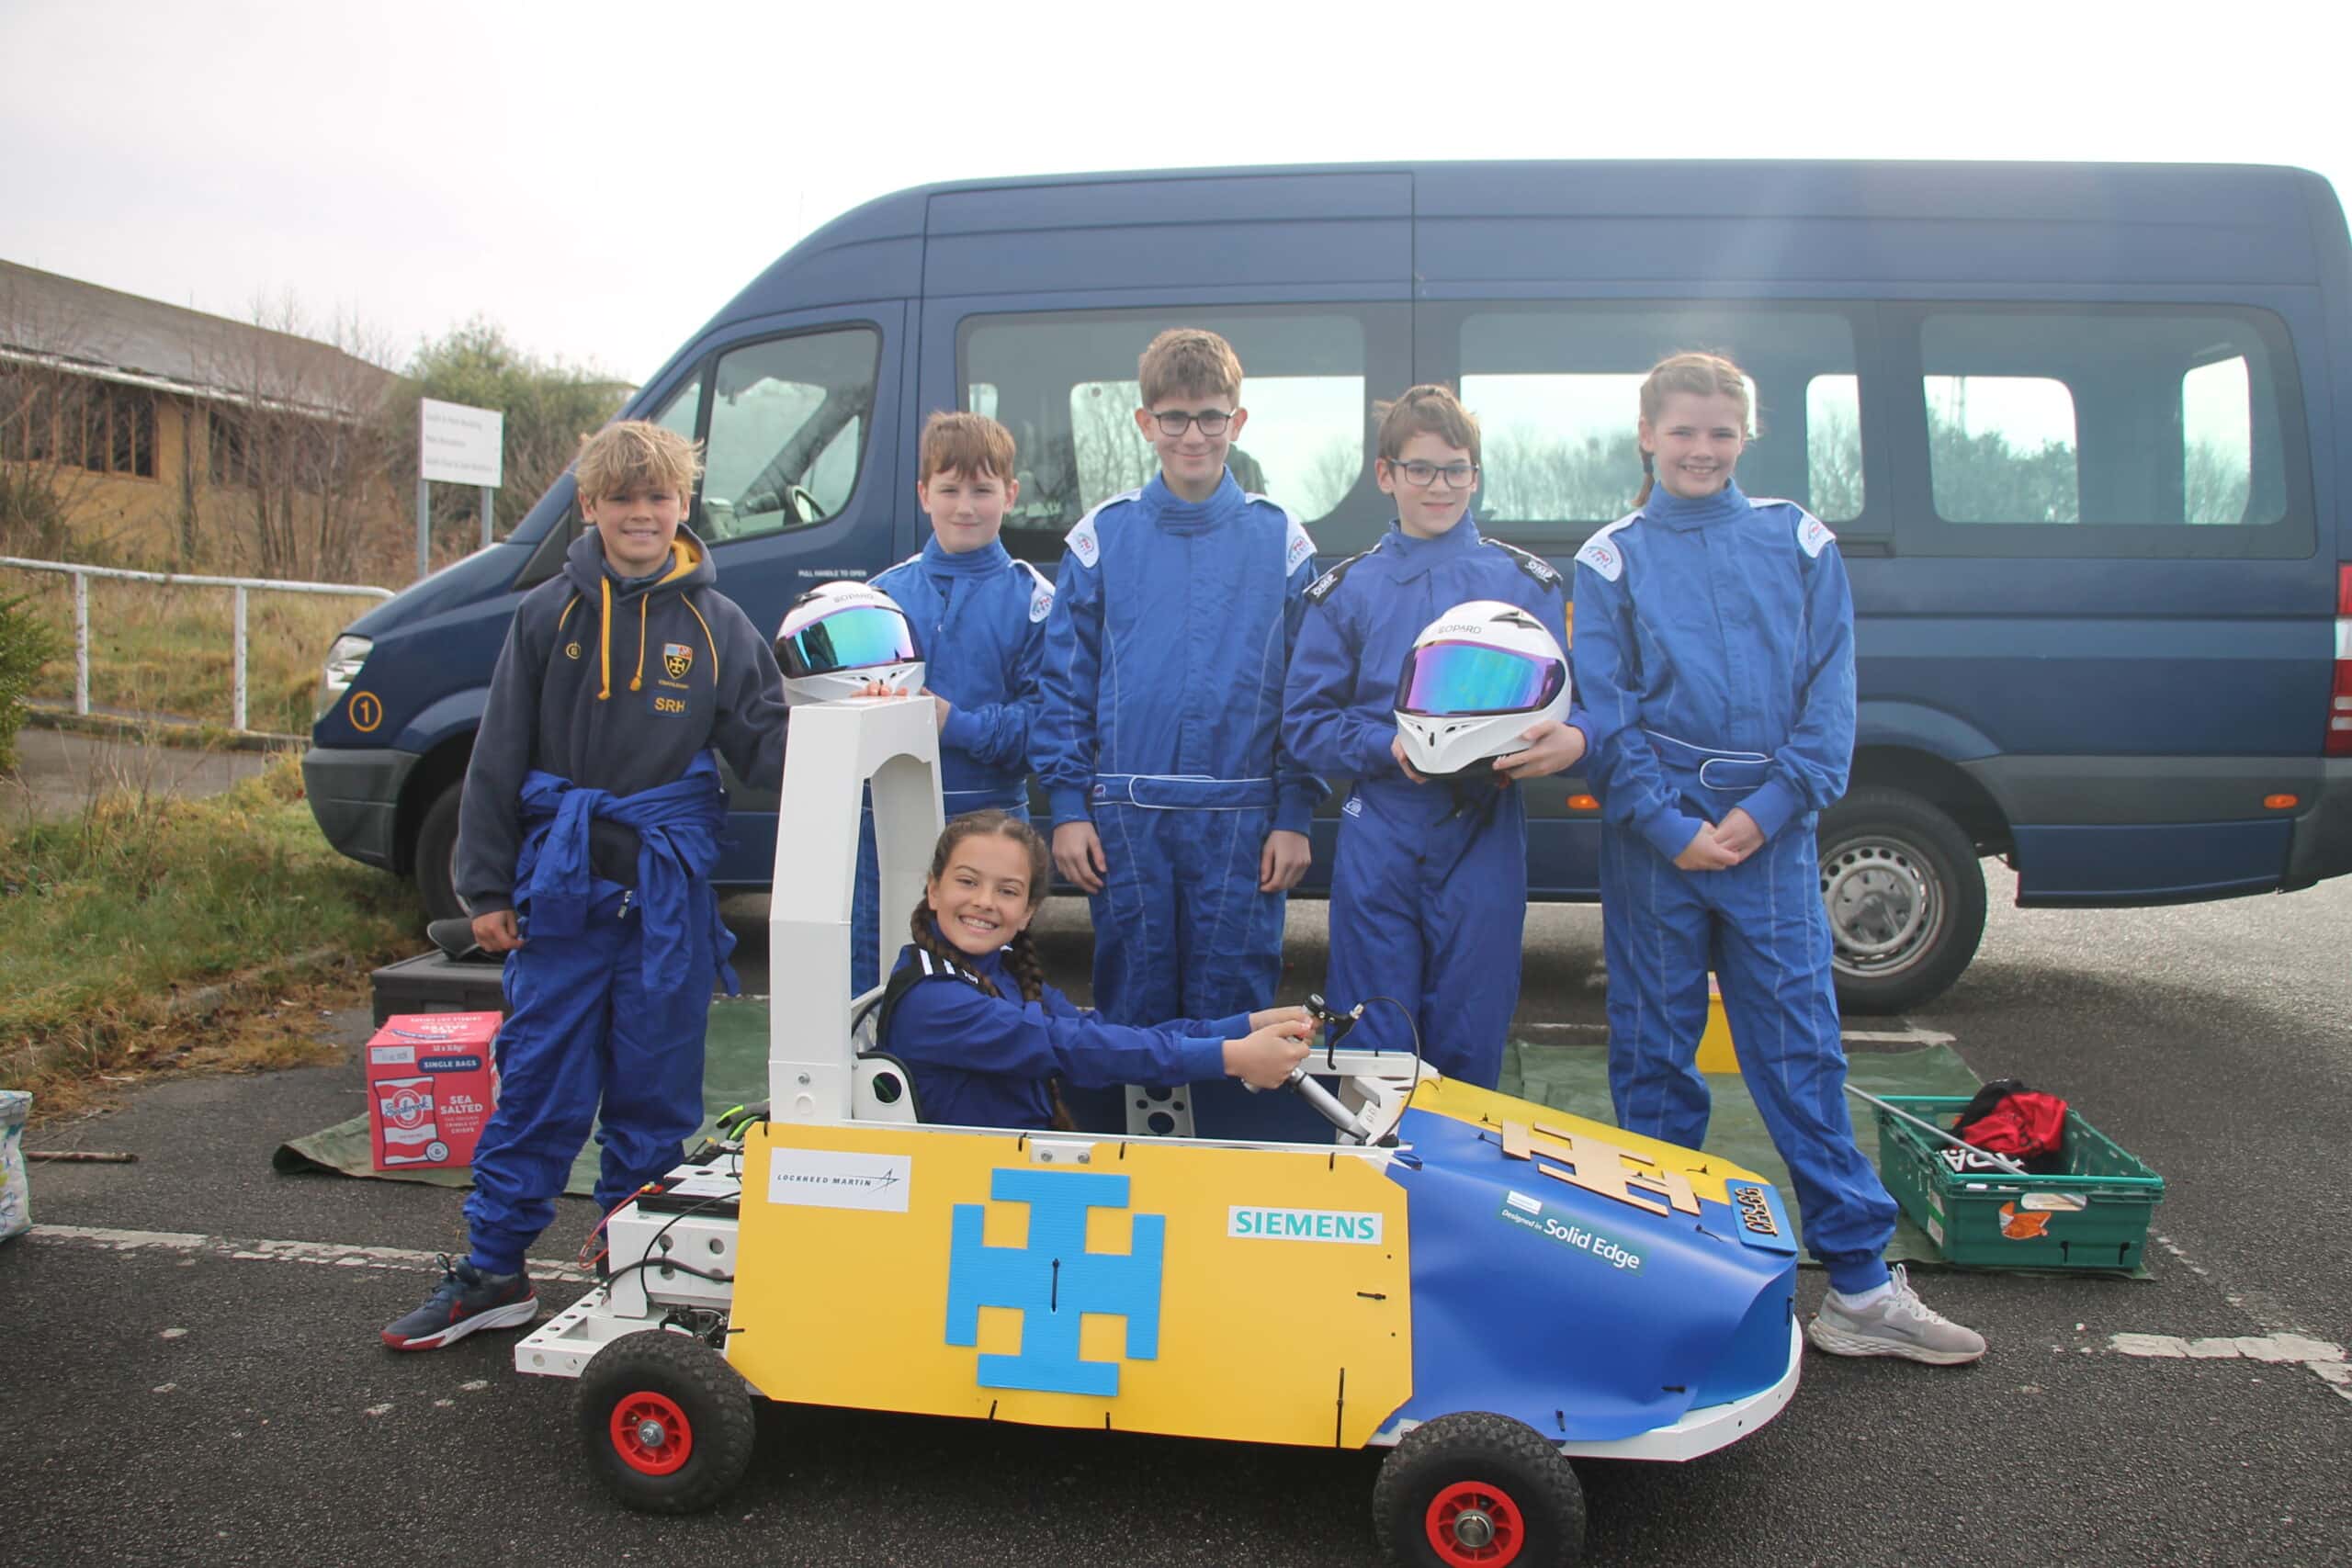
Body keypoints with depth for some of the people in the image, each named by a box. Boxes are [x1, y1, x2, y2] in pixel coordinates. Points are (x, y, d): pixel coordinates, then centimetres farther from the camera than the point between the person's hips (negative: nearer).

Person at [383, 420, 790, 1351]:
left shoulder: (715, 623, 5)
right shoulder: (549, 614, 4)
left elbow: (766, 743, 4)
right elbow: (498, 758, 5)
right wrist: (487, 888, 3)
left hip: (670, 889, 0)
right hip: (563, 886, 0)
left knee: (654, 1089, 8)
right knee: (538, 1082, 5)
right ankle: (492, 1274, 18)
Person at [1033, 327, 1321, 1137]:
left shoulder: (1280, 540, 5)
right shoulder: (1101, 536, 5)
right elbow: (1065, 681, 5)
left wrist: (1294, 815, -1)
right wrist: (1068, 805, -1)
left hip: (1241, 819, 0)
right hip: (1125, 818, 1)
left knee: (1232, 1008, 4)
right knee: (1132, 1008, 9)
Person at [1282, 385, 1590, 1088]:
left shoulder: (1528, 582, 8)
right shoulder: (1345, 590, 7)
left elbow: (1569, 704, 7)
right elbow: (1305, 722, 4)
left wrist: (1571, 740, -17)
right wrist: (1389, 747, -13)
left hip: (1486, 843, 0)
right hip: (1379, 845, 0)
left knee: (1471, 1047, 7)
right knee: (1373, 1047, 5)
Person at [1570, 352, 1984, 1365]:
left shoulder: (1799, 545, 9)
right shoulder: (1611, 558, 6)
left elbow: (1830, 695, 3)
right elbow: (1603, 712, 0)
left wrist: (1770, 806, -9)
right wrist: (1670, 826, -10)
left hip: (1772, 834, 1)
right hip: (1653, 836, 0)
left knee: (1803, 1053, 2)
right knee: (1653, 1054, 6)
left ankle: (1859, 1283, 10)